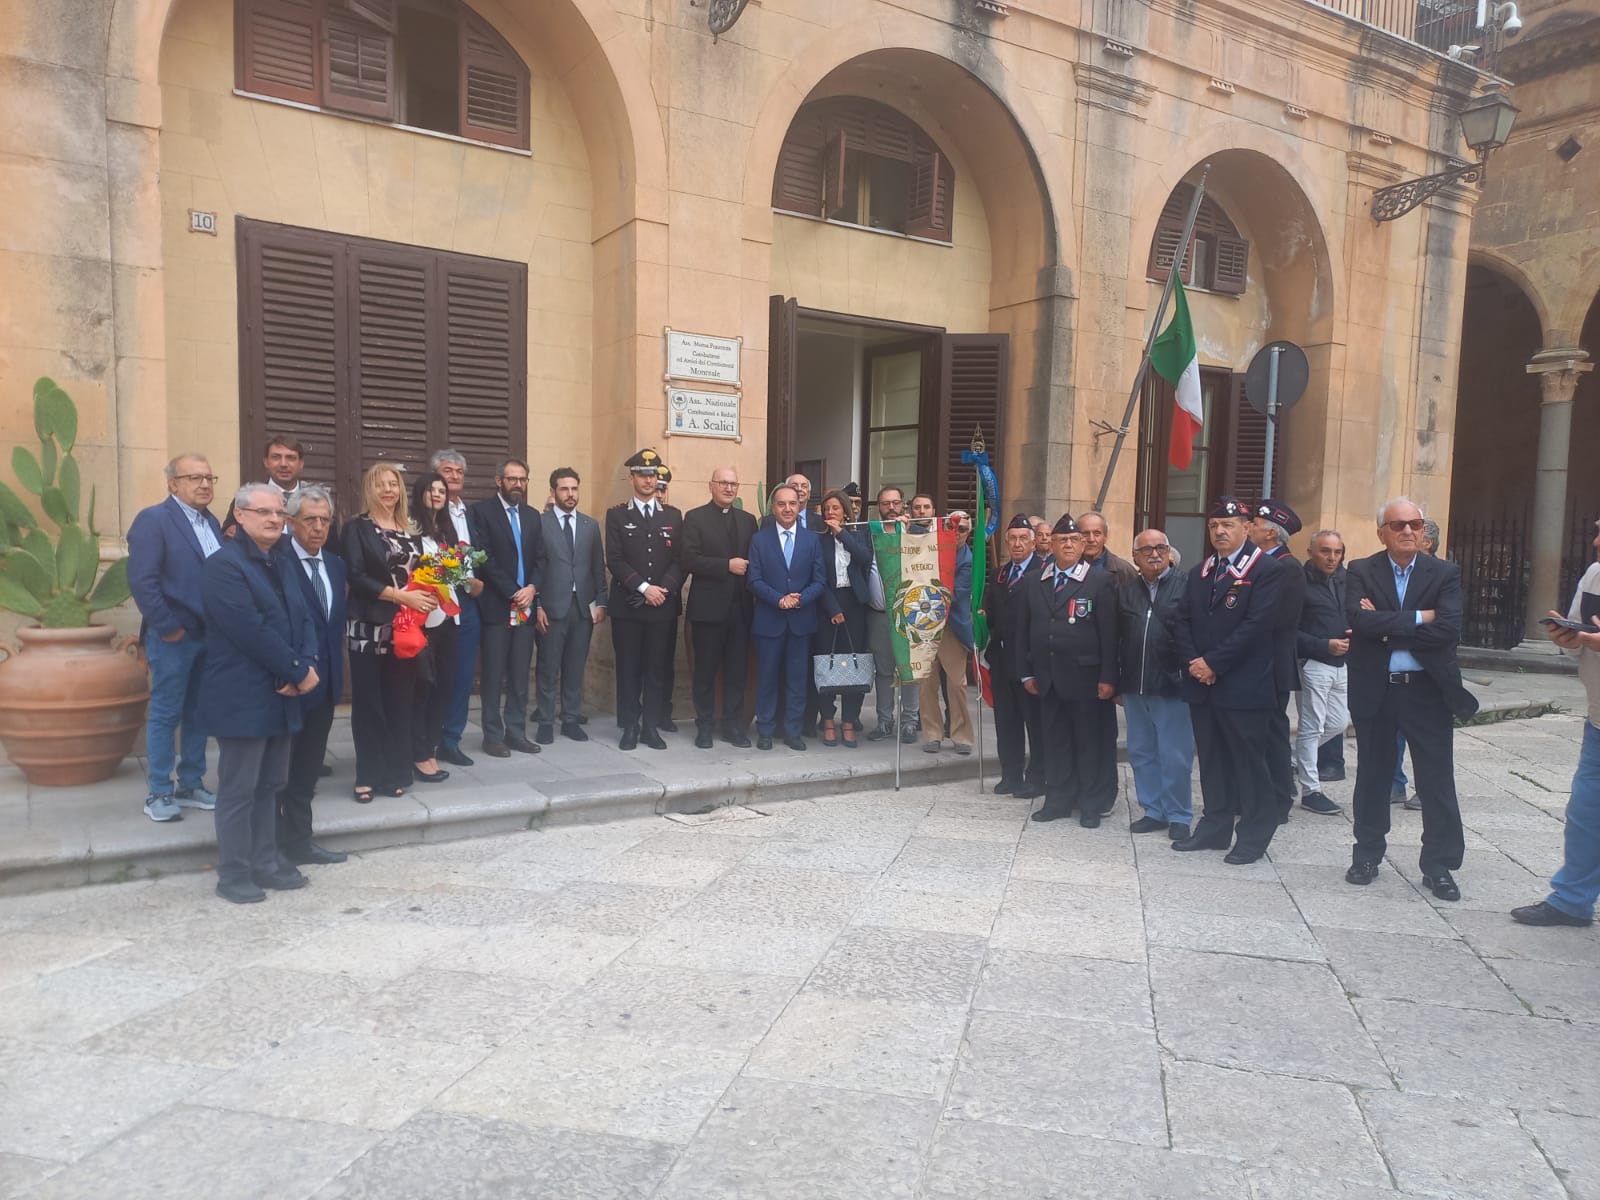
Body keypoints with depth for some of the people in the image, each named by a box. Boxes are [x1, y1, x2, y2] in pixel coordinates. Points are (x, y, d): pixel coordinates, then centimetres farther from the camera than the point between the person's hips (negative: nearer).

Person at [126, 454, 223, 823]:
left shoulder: (211, 522, 12)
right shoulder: (152, 519, -9)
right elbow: (141, 580, -17)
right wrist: (167, 627, -18)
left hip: (210, 635, 7)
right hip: (174, 637, -7)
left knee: (198, 714, 13)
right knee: (165, 715, 2)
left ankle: (190, 785, 23)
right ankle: (159, 793, 12)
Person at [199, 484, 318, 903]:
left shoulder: (282, 563, 15)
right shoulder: (225, 564, -12)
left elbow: (303, 617, 11)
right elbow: (251, 630, -20)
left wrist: (307, 665, -7)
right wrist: (298, 672, -15)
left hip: (280, 695, 8)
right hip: (243, 698, -8)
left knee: (270, 785, 14)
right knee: (238, 790, 1)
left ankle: (264, 863, 24)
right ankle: (234, 875, 12)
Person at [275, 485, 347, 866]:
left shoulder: (335, 564, 11)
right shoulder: (276, 562, -14)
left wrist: (336, 671, 8)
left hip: (324, 681, 7)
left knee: (308, 766, 17)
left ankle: (299, 841, 28)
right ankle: (273, 847, 17)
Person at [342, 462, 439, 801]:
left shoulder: (412, 530, 14)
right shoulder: (357, 528, -1)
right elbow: (357, 577, -12)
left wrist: (427, 596, -3)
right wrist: (403, 596, -17)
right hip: (370, 627, -4)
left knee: (400, 701, 8)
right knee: (369, 702, 1)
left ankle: (395, 772, 16)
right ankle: (368, 776, 10)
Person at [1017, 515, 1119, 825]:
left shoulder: (1101, 581, -4)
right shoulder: (1034, 582, 9)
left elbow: (1108, 633, -8)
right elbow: (1023, 630, 11)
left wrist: (1107, 678, -12)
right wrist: (1026, 672, 6)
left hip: (1084, 677, -4)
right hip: (1047, 678, 4)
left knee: (1089, 741, 5)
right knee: (1055, 740, 11)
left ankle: (1091, 804, 17)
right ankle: (1058, 800, 22)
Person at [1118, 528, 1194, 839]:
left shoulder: (1187, 584, -6)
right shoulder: (1125, 591, 10)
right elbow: (1116, 638, 10)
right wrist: (1117, 683, 7)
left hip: (1172, 685, -5)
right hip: (1134, 686, 5)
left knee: (1175, 757, 2)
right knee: (1141, 753, 13)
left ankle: (1178, 816, 17)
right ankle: (1153, 810, 26)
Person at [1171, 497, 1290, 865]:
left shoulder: (1268, 570, -7)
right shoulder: (1200, 573, 16)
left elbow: (1256, 624, -16)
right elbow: (1183, 621, 11)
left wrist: (1214, 663, -16)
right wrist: (1192, 661, -6)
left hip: (1243, 686, -6)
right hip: (1202, 683, 7)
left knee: (1249, 762, 1)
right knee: (1212, 761, 13)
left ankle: (1254, 835, 13)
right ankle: (1215, 828, 23)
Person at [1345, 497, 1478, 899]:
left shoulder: (1445, 574, 0)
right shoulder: (1361, 572, 0)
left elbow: (1448, 629, -15)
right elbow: (1359, 620, -18)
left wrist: (1386, 627, -16)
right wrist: (1417, 618, -17)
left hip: (1427, 691, 0)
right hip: (1375, 691, 0)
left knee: (1437, 782, 4)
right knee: (1372, 776, 12)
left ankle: (1438, 866, 17)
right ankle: (1367, 856, 25)